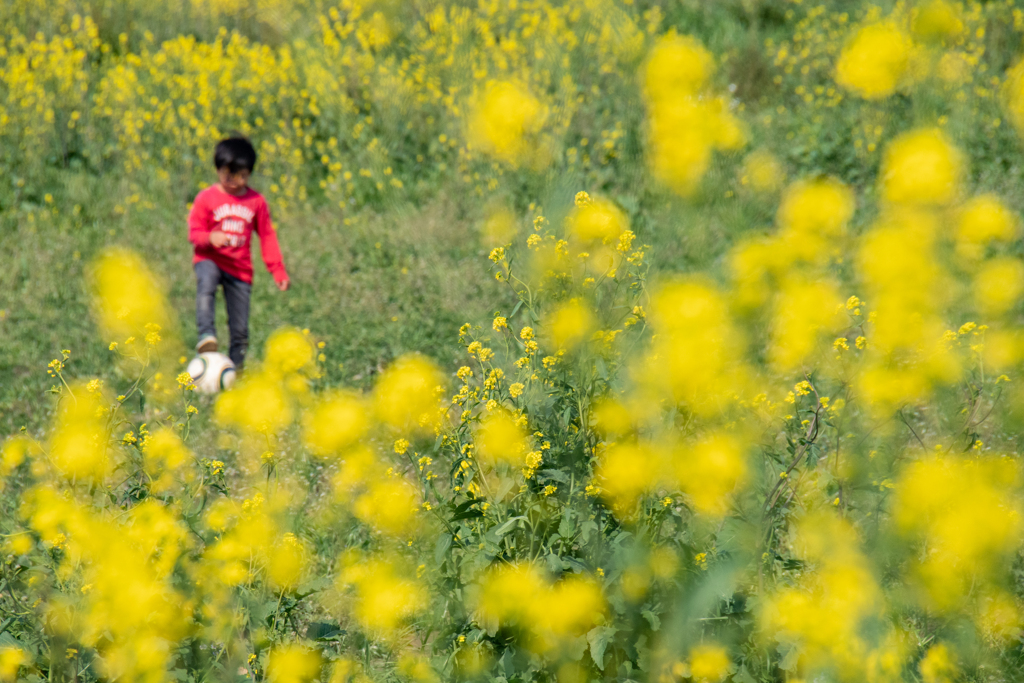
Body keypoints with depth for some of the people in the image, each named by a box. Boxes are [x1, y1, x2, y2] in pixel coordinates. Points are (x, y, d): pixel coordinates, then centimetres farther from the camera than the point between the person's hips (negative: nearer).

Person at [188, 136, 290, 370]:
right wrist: (210, 238, -26)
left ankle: (236, 367, 19)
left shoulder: (257, 201, 4)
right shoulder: (206, 198, -2)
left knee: (240, 328, 2)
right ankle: (206, 336, -46)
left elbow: (267, 237, 10)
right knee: (206, 283, -39)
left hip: (240, 267, 2)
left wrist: (278, 271, 5)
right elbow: (194, 232, -3)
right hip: (210, 259, -2)